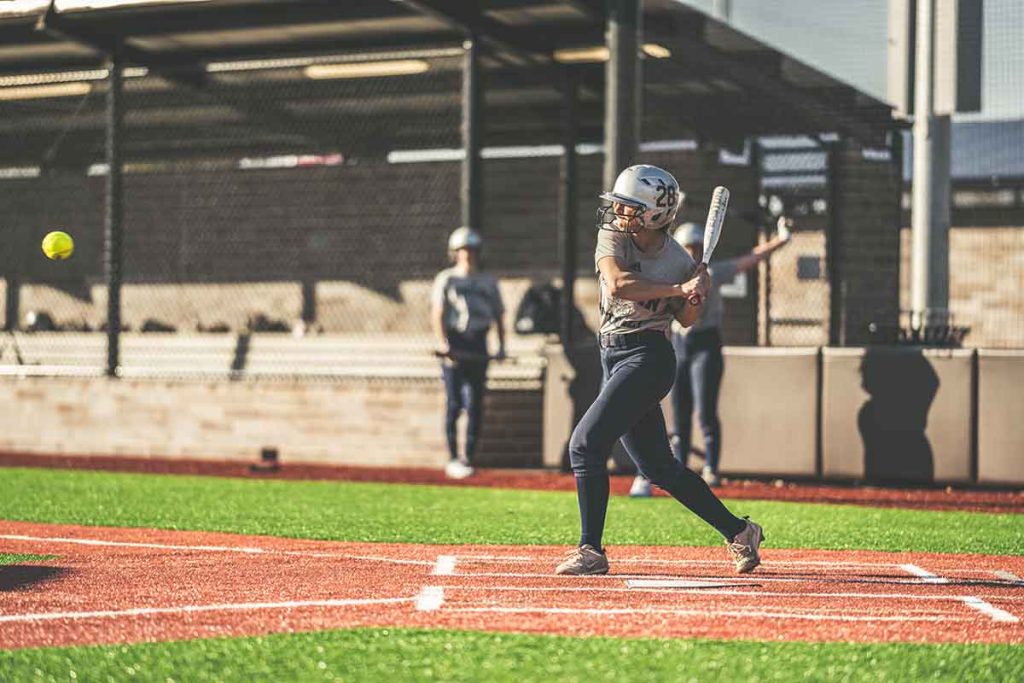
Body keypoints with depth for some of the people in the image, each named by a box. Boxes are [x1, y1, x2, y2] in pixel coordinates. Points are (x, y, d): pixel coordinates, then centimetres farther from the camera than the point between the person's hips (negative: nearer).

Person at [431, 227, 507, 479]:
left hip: (478, 347, 3)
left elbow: (498, 314, 17)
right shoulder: (445, 279, 5)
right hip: (454, 345, -3)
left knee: (475, 404, -1)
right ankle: (453, 459, -1)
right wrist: (442, 342, -19)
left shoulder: (487, 281, 16)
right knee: (454, 402, -5)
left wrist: (501, 345, 4)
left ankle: (469, 457, 4)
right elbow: (437, 314, -4)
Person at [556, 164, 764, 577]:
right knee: (658, 467, 11)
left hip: (648, 358, -6)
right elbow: (617, 284, -20)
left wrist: (695, 299, -13)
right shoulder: (613, 236, -1)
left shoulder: (678, 262, -7)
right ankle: (739, 532, 21)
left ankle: (591, 550, -13)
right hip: (614, 357, 6)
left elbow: (685, 320, 8)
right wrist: (677, 289, -24)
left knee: (586, 443, -17)